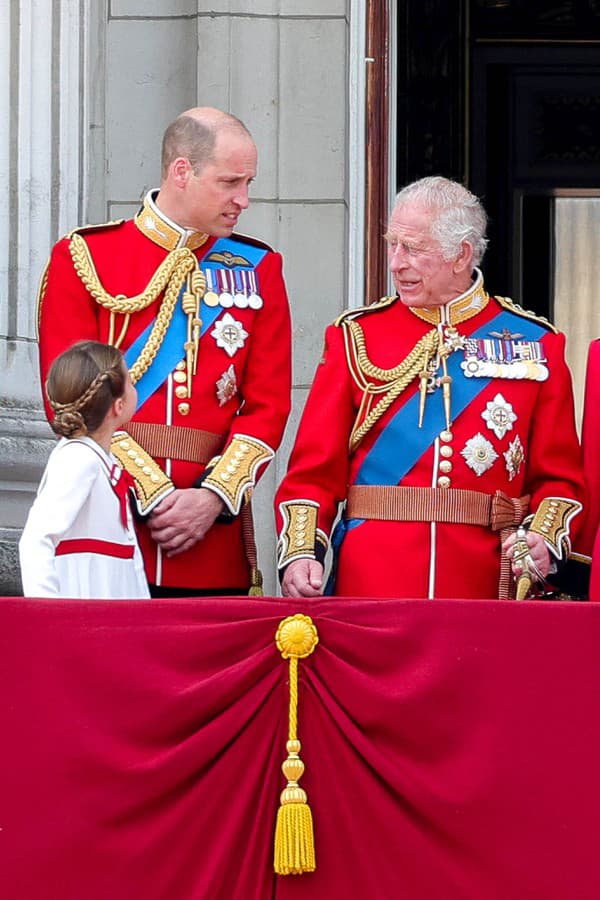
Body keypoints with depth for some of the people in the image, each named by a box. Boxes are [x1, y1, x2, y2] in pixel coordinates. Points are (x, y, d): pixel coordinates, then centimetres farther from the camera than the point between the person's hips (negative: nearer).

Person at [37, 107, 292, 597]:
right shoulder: (84, 259, 3)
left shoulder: (257, 269, 11)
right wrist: (153, 497, -12)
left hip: (214, 538, 2)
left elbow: (269, 405, 6)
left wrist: (214, 497, -9)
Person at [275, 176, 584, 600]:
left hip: (484, 583, 0)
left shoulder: (535, 343, 6)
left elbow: (559, 476, 7)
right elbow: (314, 469, 2)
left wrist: (544, 539, -12)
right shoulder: (356, 336, 6)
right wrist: (300, 552, -13)